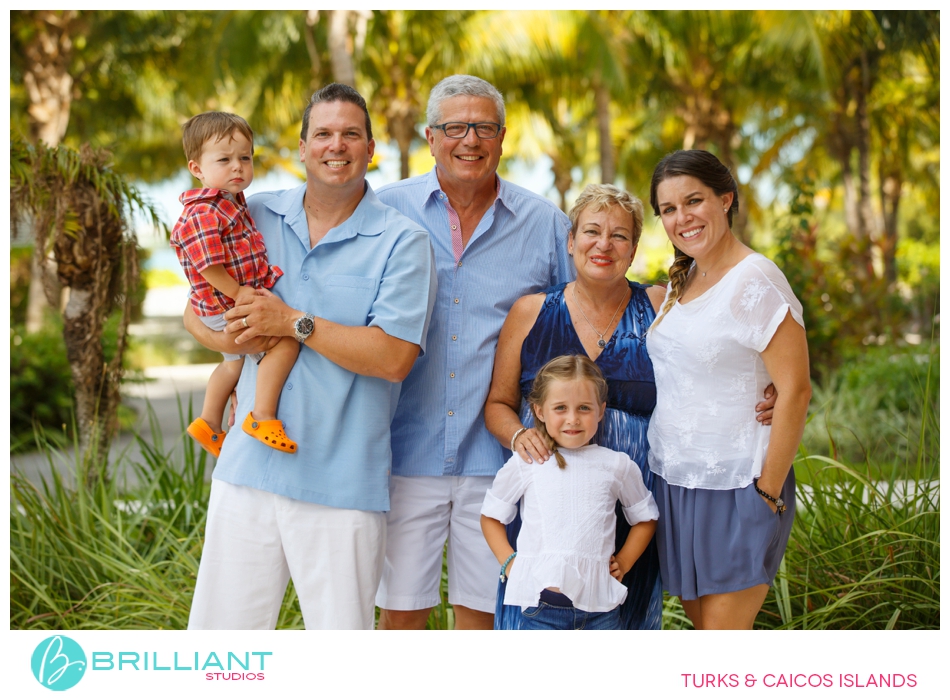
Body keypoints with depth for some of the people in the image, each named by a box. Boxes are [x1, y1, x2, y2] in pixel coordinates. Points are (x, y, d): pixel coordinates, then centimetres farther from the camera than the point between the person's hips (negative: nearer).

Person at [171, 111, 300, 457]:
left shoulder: (231, 205, 11)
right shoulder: (203, 214, -23)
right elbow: (207, 265, -27)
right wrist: (236, 293, -27)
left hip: (241, 299, 11)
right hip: (226, 309, -11)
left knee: (235, 361, 29)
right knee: (285, 339, -23)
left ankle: (209, 423, 45)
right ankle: (262, 418, -24)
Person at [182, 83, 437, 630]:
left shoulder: (402, 241, -4)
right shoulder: (256, 217, 10)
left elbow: (394, 357, -13)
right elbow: (196, 310, 14)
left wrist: (295, 323, -14)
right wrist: (229, 335, -9)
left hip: (343, 483, -3)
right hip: (248, 466, 4)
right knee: (219, 627, 8)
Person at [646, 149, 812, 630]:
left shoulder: (756, 282, -15)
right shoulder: (681, 280, 10)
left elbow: (794, 390, -18)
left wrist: (769, 492, -16)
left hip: (735, 486, -8)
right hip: (673, 480, 8)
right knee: (702, 623, 14)